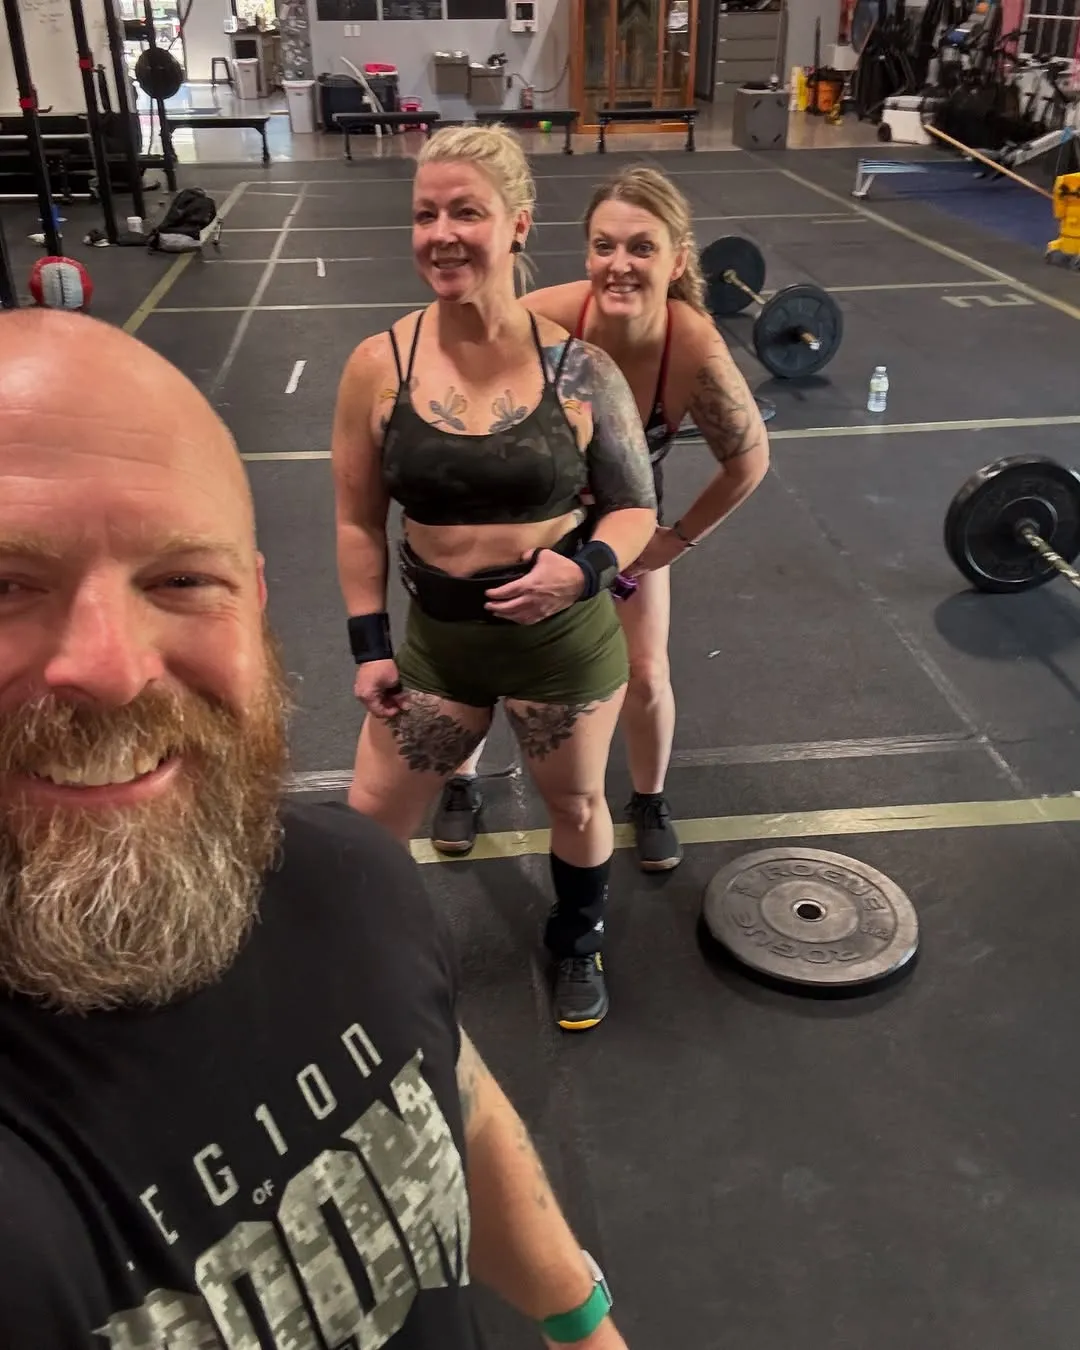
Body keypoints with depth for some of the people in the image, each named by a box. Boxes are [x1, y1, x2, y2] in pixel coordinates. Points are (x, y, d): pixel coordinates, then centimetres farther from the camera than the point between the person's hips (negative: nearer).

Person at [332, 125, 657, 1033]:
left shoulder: (578, 368, -13)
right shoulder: (379, 366, -9)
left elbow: (636, 507, -4)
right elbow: (359, 518, 1)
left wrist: (586, 567, -24)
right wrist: (369, 642, -1)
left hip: (567, 636, -1)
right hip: (437, 637, 2)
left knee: (576, 804, 19)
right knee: (371, 822, 11)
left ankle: (578, 944, 50)